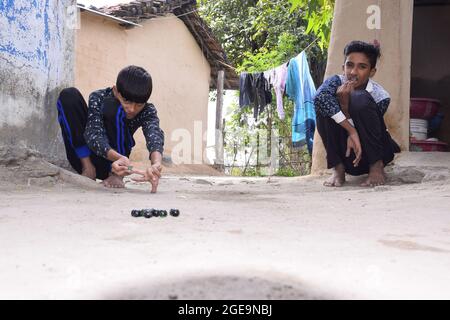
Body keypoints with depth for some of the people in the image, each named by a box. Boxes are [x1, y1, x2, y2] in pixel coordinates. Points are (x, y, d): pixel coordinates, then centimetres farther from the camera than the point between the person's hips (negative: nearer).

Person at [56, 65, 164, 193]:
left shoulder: (148, 111, -12)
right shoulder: (98, 98, -16)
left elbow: (155, 134, -34)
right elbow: (93, 134, -32)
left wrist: (156, 164, -58)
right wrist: (119, 157, -53)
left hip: (111, 164, -1)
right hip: (83, 158, 1)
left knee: (111, 105, -26)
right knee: (68, 95, -20)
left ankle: (116, 175, -20)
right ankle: (88, 168, -18)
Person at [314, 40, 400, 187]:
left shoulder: (380, 96, -17)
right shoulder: (337, 82, -14)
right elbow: (319, 98, -37)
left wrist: (344, 104, -33)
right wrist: (351, 131, -41)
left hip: (372, 154, -2)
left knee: (360, 99, -28)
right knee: (324, 105, -23)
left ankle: (377, 167, -16)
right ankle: (338, 169, -15)